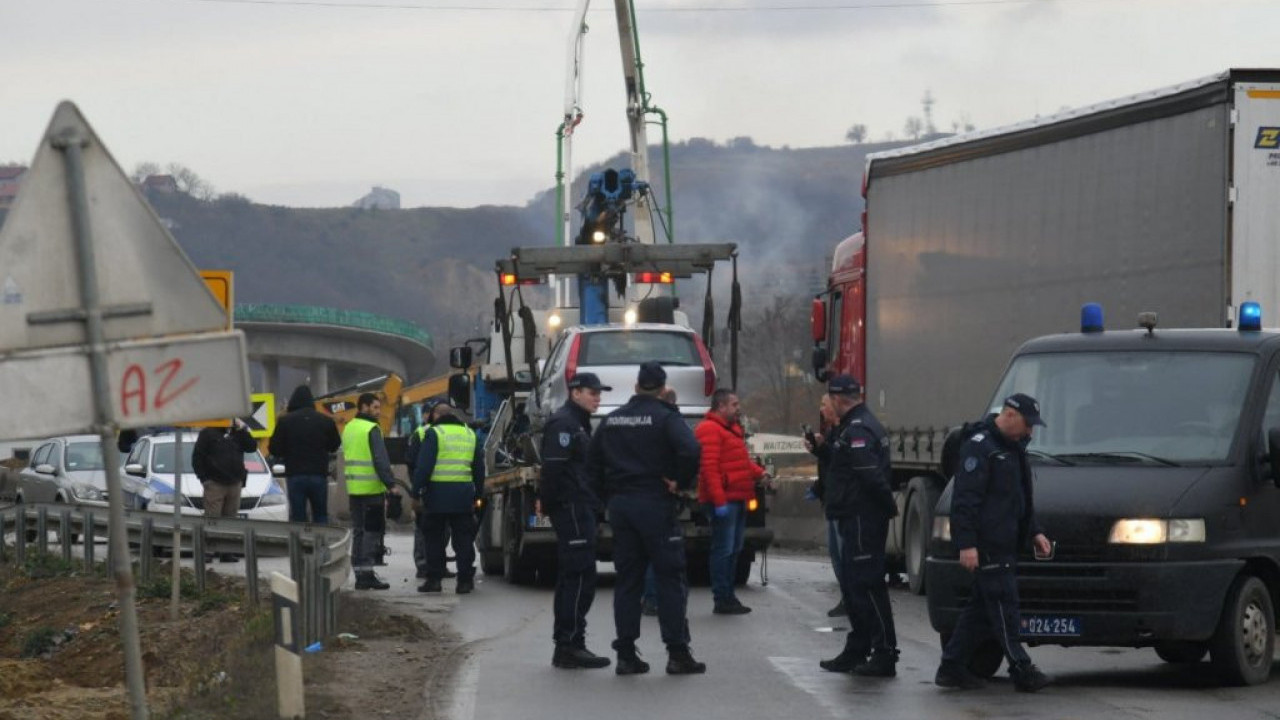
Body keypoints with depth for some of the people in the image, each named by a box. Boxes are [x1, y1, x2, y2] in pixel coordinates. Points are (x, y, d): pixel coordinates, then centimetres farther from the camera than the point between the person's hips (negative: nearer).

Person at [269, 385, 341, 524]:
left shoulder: (285, 421, -6)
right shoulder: (326, 421, 1)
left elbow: (274, 449, -4)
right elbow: (334, 446, 13)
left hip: (295, 476, -2)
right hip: (319, 475, 2)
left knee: (297, 517, 0)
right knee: (321, 515, 12)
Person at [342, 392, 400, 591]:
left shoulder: (349, 428, 15)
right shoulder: (371, 429, -12)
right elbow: (380, 460, -18)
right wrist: (391, 484, -17)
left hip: (353, 487, 8)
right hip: (372, 488, -8)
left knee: (358, 530, 12)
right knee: (372, 531, -5)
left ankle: (359, 573, 13)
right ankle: (366, 574, -9)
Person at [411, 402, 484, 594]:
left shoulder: (434, 433, -4)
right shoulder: (470, 434, 13)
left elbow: (423, 467, -10)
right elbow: (479, 468, 17)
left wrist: (416, 494, -7)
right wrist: (477, 496, 23)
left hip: (438, 494, -4)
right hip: (464, 496, 4)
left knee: (434, 539, 6)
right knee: (463, 540, 6)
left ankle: (434, 579, 5)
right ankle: (465, 581, 3)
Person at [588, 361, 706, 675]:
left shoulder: (611, 420, 11)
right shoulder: (665, 417, -8)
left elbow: (592, 462, 14)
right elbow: (690, 450, -24)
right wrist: (680, 482, -10)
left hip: (620, 505, 5)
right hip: (655, 505, -5)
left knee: (627, 580, 9)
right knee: (670, 578, 0)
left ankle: (626, 654, 6)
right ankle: (677, 653, -4)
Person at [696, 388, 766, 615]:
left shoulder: (733, 428, 20)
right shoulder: (710, 430, -13)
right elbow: (709, 467, -21)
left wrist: (759, 473, 10)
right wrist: (719, 501, -26)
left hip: (738, 499, 10)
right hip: (723, 500, -10)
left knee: (734, 549, 14)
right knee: (723, 549, -8)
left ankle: (728, 596, 21)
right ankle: (721, 600, -6)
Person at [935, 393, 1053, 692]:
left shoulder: (1013, 449, 21)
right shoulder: (979, 447, -10)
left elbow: (1023, 500, 32)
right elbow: (965, 499, -17)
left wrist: (1034, 533, 22)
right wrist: (966, 544, -22)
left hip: (1005, 544, 10)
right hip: (987, 547, -10)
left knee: (981, 608, 10)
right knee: (1003, 606, -8)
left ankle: (952, 667, 15)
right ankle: (1022, 671, -8)